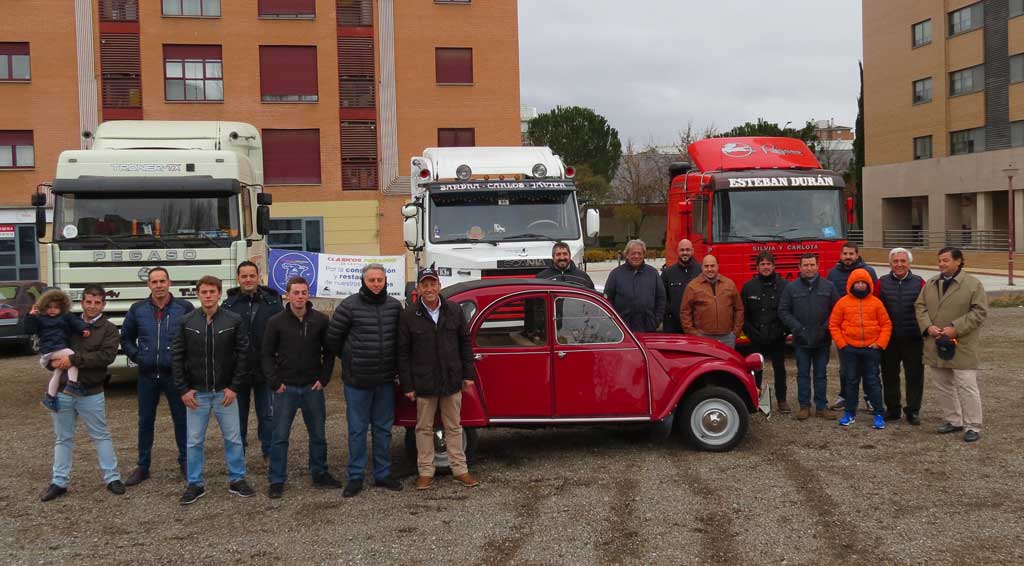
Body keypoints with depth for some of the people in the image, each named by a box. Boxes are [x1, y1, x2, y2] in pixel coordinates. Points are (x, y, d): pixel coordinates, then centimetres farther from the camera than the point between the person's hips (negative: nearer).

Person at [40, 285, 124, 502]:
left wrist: (73, 359, -23)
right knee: (63, 438, 12)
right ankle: (59, 482, 21)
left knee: (101, 436, 7)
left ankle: (112, 478, 15)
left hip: (91, 393, -3)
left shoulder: (109, 329, -3)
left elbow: (106, 356, -18)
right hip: (63, 391, 3)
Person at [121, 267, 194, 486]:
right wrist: (136, 357, 4)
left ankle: (185, 462, 21)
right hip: (147, 376, 2)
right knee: (145, 422, 10)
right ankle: (143, 466, 21)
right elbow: (126, 338, 15)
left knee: (181, 419, 6)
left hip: (175, 375, -2)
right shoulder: (138, 310, 3)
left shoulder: (184, 308, -4)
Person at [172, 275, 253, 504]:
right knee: (194, 441, 8)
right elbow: (176, 356, 1)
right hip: (196, 393, 1)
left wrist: (234, 387, -7)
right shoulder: (187, 322, -3)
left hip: (225, 392, -1)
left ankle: (237, 480, 22)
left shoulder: (234, 321, -6)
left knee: (233, 438, 7)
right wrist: (183, 389, -4)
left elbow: (243, 354, -3)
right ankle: (195, 484, 21)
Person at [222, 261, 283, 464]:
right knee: (239, 415, 12)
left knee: (266, 414, 8)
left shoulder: (272, 302, -1)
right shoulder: (229, 304, 0)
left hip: (265, 370, -1)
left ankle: (270, 454, 20)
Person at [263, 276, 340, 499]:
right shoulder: (276, 321, -4)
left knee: (318, 435, 12)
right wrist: (275, 382, -7)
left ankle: (320, 474, 26)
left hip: (313, 388, 2)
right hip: (286, 388, -1)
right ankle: (277, 480, 13)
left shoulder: (320, 320, -1)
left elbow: (329, 351, 5)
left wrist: (323, 378, -3)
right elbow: (266, 354, 0)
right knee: (280, 436, 3)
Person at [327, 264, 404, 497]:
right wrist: (350, 359, 6)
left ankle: (383, 474, 23)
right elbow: (332, 338, -3)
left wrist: (394, 365, 8)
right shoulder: (350, 306, -8)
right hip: (357, 381, -3)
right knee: (357, 430, 4)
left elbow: (401, 338, 14)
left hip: (386, 381, 4)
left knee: (383, 428, 12)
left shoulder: (395, 306, 3)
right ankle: (355, 477, 13)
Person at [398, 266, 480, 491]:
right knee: (424, 428, 8)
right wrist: (407, 385, -6)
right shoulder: (408, 316, -5)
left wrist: (468, 374, 4)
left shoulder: (454, 310, 2)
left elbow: (465, 343, 8)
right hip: (423, 383, -2)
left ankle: (460, 470, 20)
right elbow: (403, 353, -4)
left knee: (454, 427, 11)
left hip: (452, 380, 2)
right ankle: (426, 472, 18)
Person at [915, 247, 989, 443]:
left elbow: (979, 311, -10)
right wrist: (928, 326, -9)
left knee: (966, 386, -6)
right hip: (936, 344, 6)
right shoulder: (930, 284, 10)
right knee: (943, 386, 13)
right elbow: (920, 306, 9)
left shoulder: (973, 284, -6)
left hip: (961, 346, -6)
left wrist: (956, 328, -18)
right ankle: (953, 421, 25)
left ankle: (973, 426, 3)